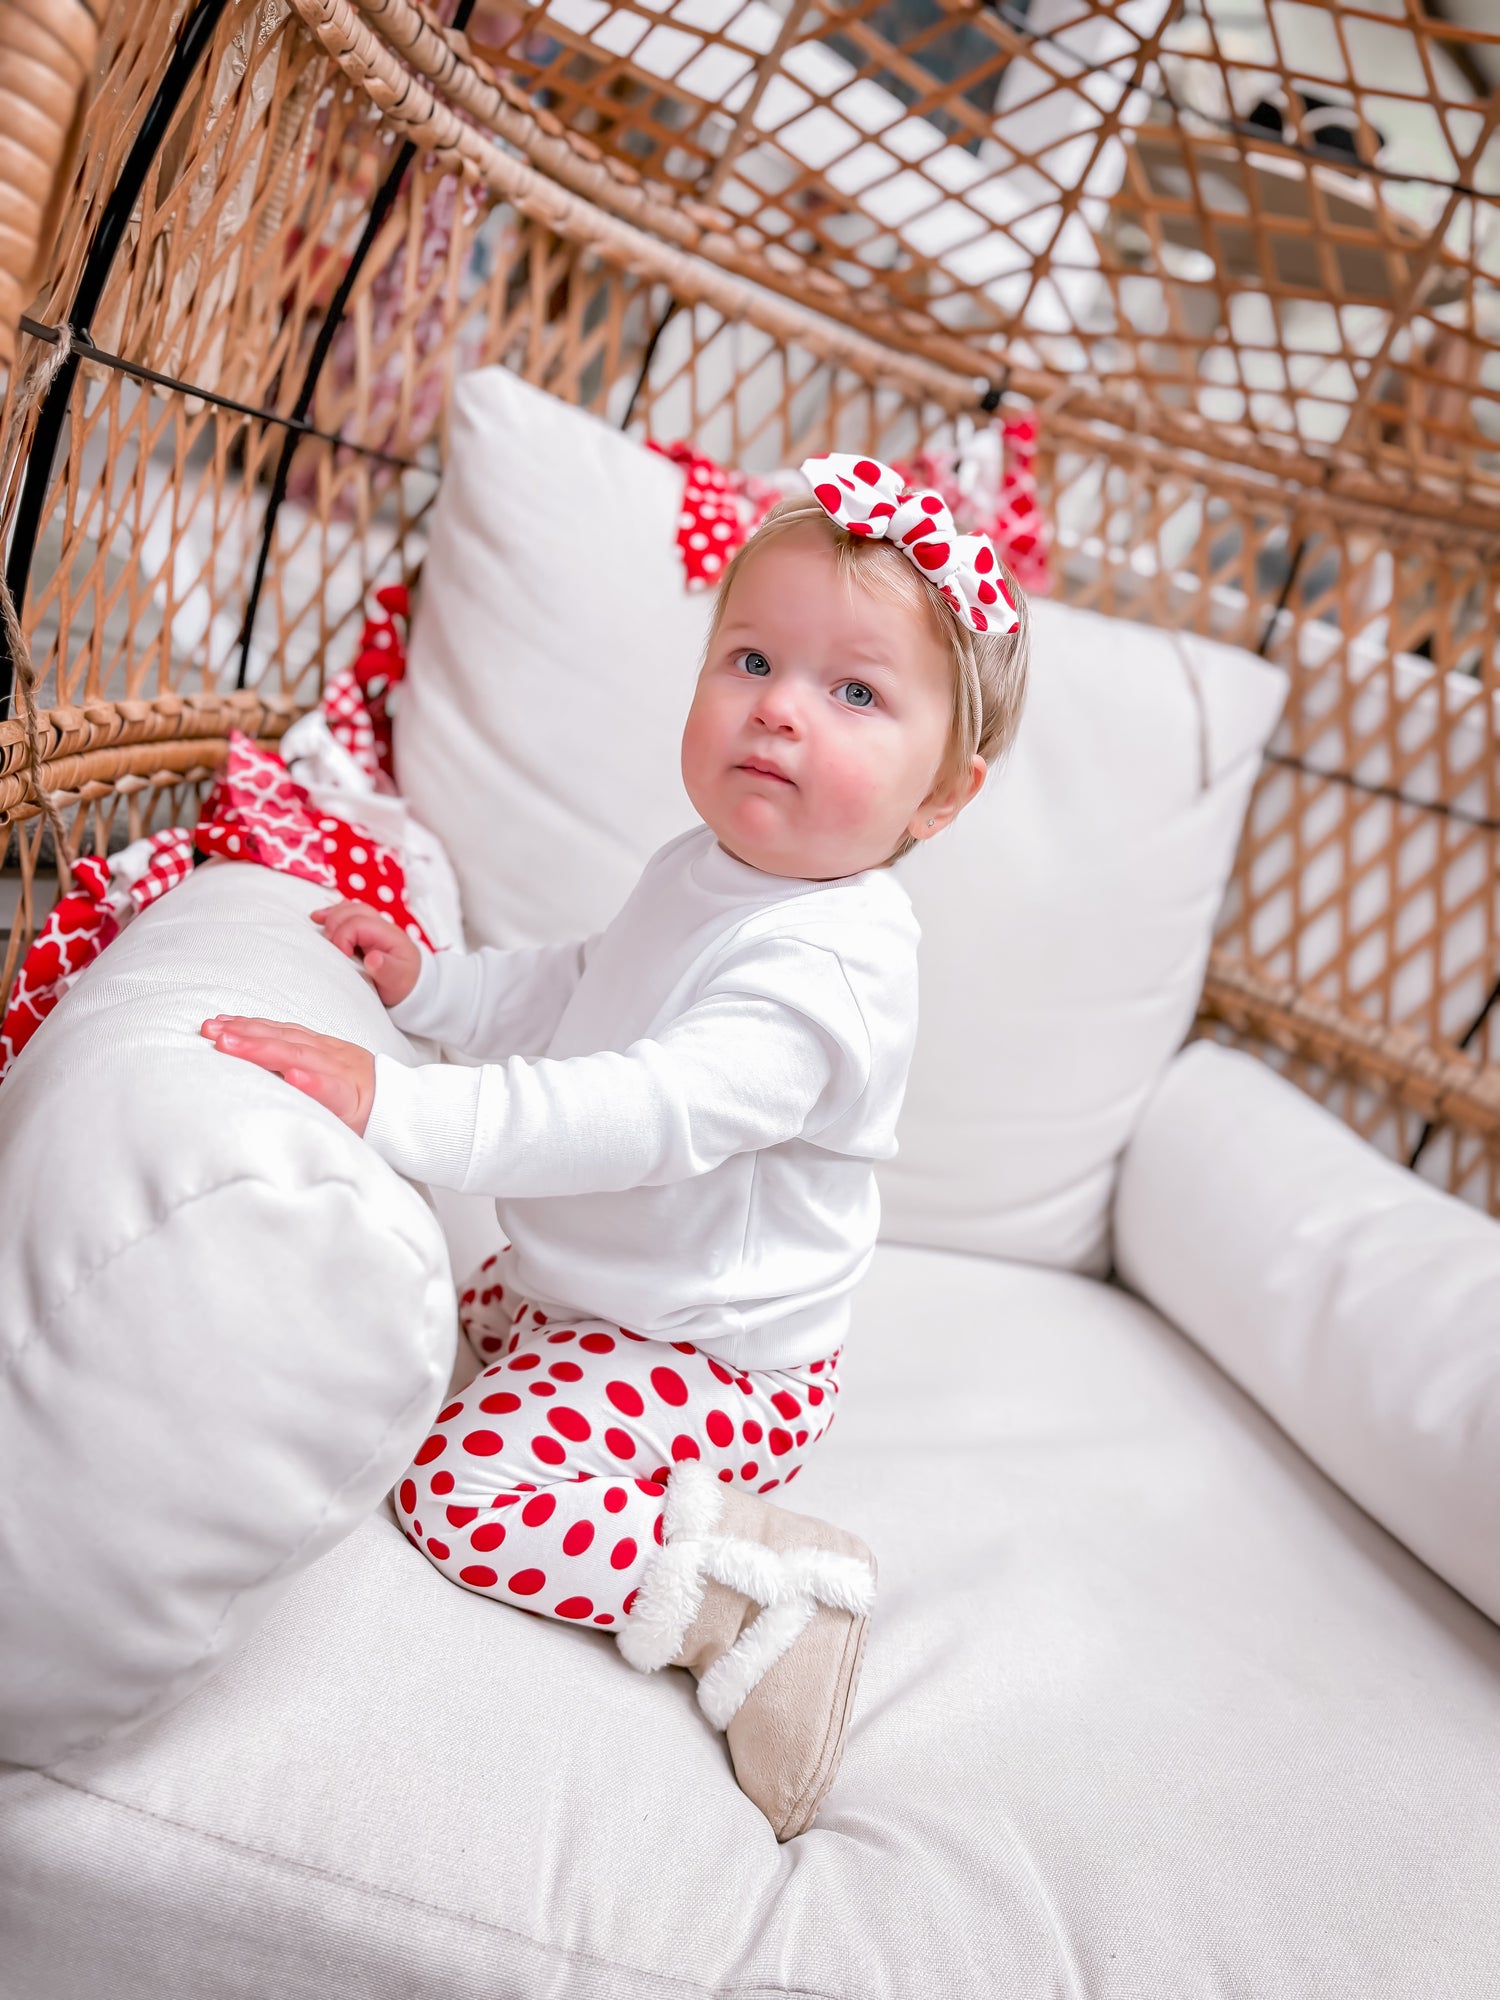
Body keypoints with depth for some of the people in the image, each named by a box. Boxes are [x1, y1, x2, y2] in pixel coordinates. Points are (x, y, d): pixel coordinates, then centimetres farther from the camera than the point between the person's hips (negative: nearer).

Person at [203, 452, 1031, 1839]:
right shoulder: (707, 870, 0)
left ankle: (754, 1589, -9)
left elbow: (639, 1116, -42)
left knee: (473, 1495, -21)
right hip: (591, 1289, 10)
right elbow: (569, 998, 16)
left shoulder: (823, 969, -31)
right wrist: (426, 983, 2)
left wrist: (400, 1106, -47)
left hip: (713, 1359, -10)